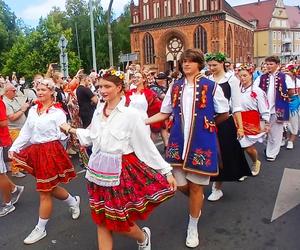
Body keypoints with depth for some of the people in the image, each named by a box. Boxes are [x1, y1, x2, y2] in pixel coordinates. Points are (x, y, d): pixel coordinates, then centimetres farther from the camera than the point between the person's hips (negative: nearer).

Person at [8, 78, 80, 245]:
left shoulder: (57, 112, -11)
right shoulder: (33, 110, 8)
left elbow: (62, 136, -10)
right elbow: (25, 132, 9)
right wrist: (13, 148, 5)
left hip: (51, 152, -7)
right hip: (35, 151, 7)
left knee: (44, 192, 5)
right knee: (49, 188, 19)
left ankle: (40, 229, 23)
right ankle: (73, 202, 44)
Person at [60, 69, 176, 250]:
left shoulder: (131, 114, -14)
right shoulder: (98, 111, 5)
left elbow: (147, 145, -11)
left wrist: (167, 171, -10)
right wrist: (71, 129, 23)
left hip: (122, 171, -6)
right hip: (101, 170, 6)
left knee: (118, 221, 6)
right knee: (102, 220, 14)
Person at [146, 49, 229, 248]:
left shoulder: (211, 87, -6)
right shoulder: (175, 87, 6)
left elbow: (224, 114, 4)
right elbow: (164, 113, 9)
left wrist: (207, 124, 10)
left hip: (201, 142, -3)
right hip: (179, 142, 4)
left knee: (195, 186, 7)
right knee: (181, 185, 10)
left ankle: (193, 227, 29)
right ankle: (197, 201, 46)